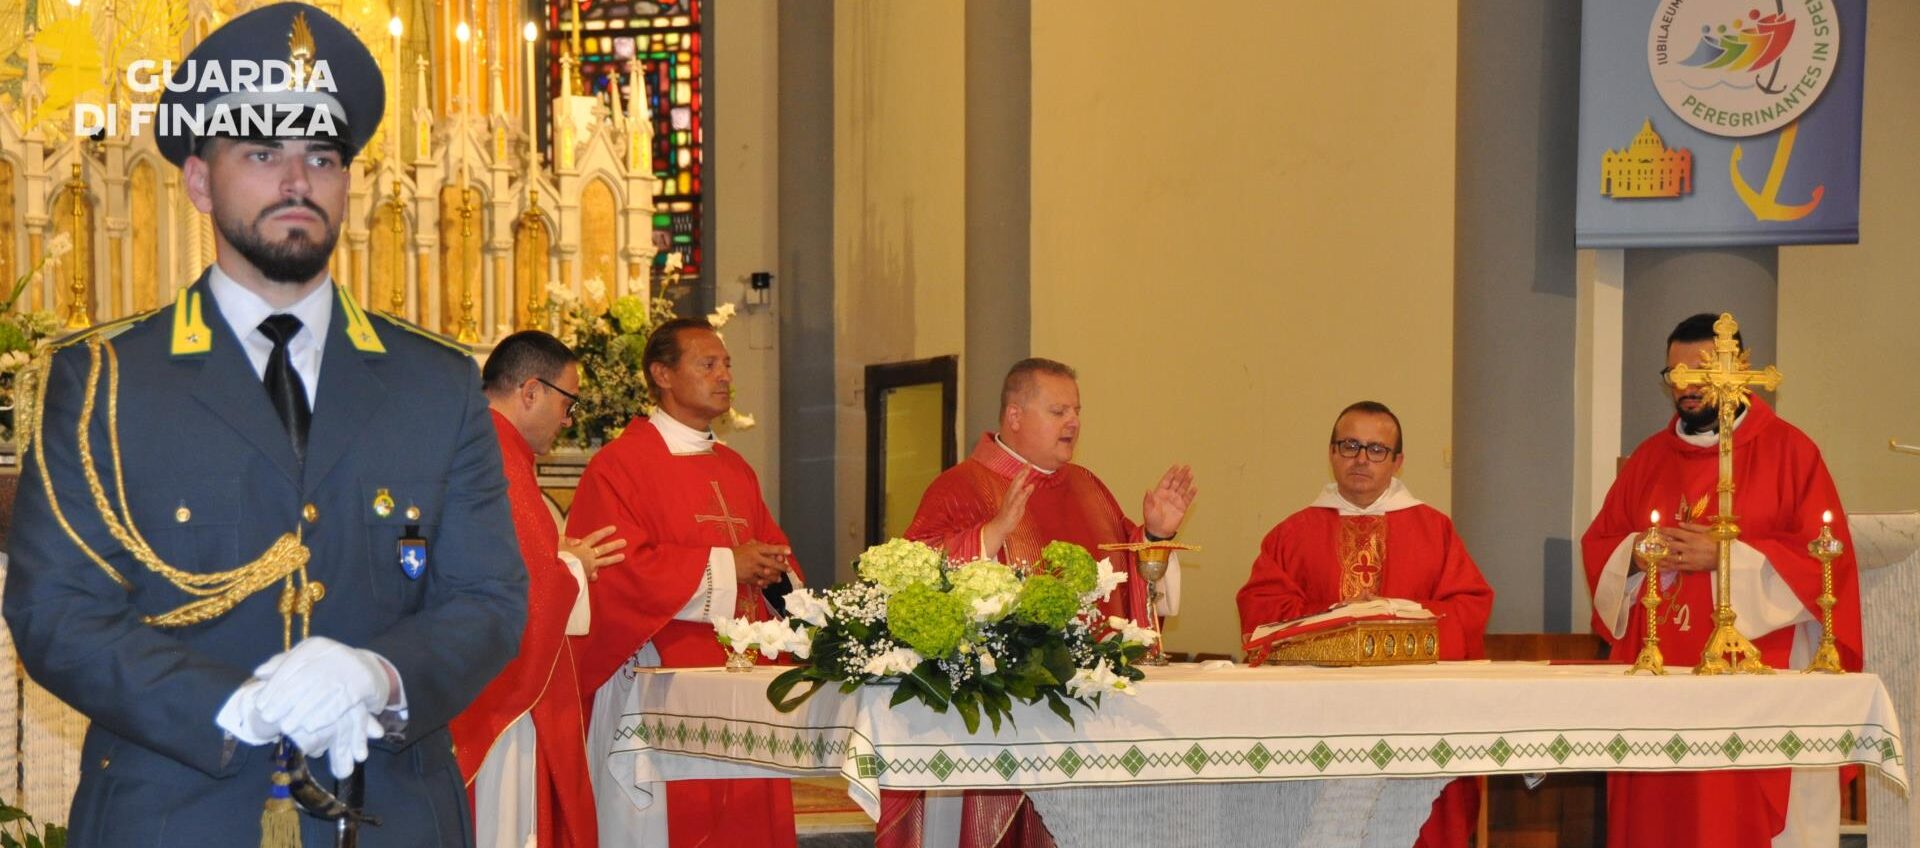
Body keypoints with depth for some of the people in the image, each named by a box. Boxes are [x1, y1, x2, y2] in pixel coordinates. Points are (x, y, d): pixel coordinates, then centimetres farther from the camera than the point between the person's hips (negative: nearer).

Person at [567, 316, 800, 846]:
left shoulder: (736, 470, 18)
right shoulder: (620, 464, -6)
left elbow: (775, 550, 21)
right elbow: (617, 569, -16)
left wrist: (775, 571, -4)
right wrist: (724, 567, -13)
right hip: (662, 680, -7)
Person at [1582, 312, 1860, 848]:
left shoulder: (1788, 451, 0)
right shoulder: (1650, 457, 15)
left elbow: (1823, 553, -7)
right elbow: (1597, 546, 15)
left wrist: (1726, 556, -15)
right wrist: (1639, 554, -7)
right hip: (1657, 681, 4)